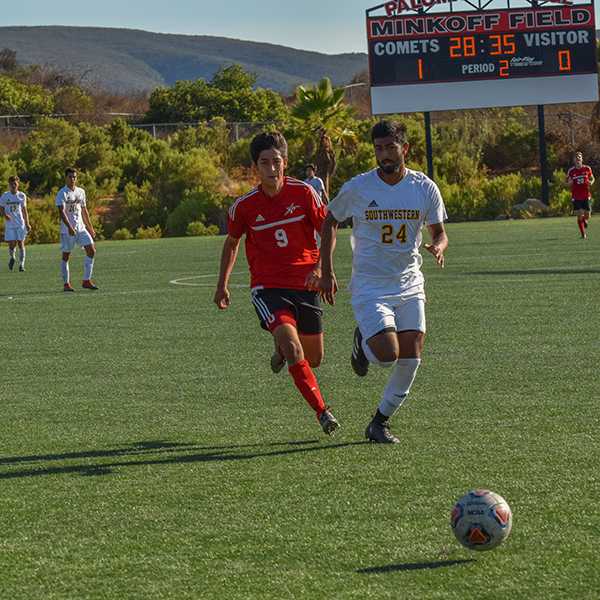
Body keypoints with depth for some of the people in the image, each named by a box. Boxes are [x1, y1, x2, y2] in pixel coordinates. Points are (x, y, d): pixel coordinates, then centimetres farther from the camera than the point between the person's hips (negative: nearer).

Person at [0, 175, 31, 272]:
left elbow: (24, 210, 9)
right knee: (12, 244, -4)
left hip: (20, 224, 1)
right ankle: (11, 258, 27)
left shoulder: (22, 196, 3)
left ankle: (21, 264, 6)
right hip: (9, 224, 0)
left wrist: (27, 224, 6)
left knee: (21, 244, -3)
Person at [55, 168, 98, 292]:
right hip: (67, 230, -6)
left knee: (91, 251, -6)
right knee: (66, 256, 0)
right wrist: (69, 227, -31)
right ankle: (66, 284, 8)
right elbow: (61, 212, -19)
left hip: (81, 228, 6)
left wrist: (90, 228, 19)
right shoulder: (62, 193, -9)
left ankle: (86, 281, -1)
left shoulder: (81, 192, 12)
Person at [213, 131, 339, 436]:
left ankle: (282, 349, 45)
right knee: (294, 350, -23)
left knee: (314, 359, 11)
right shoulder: (244, 206, -4)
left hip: (305, 285, 2)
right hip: (267, 288, -2)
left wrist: (319, 268, -12)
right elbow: (232, 242, 14)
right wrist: (222, 285, 15)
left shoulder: (303, 193, -6)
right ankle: (322, 411, -14)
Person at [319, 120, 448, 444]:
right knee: (388, 354, -19)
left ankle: (380, 422, 13)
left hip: (409, 284, 3)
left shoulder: (425, 188, -3)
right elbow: (330, 222, 8)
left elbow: (439, 232, 9)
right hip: (369, 286, -3)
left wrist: (438, 247, -16)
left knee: (410, 358, -5)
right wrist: (327, 272, 4)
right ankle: (363, 343, 18)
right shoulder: (357, 188, -8)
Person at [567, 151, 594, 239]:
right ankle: (583, 234, 7)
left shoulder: (587, 169, 1)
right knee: (579, 215, -5)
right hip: (576, 197, -1)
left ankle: (585, 220, 37)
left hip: (586, 196, 1)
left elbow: (592, 178, 15)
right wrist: (570, 182, -15)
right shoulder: (571, 171, 0)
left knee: (587, 215, -1)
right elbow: (568, 183, 9)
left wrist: (591, 182, -8)